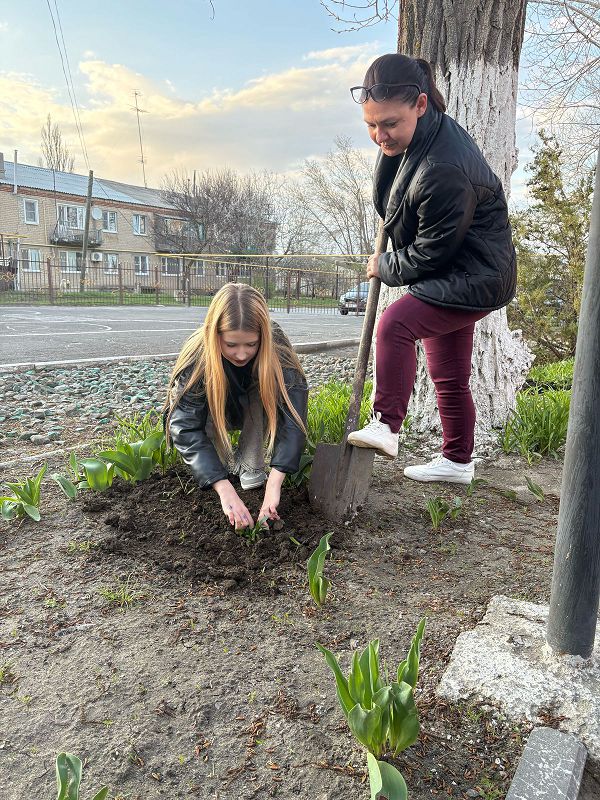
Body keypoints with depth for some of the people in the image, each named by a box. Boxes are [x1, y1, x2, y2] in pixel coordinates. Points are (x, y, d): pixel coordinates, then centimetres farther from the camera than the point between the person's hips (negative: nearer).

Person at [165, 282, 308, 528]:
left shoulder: (276, 345, -34)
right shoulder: (197, 356, -35)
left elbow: (293, 415, -40)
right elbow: (186, 427, -38)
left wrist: (274, 483, -50)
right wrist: (224, 488, -48)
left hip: (256, 415, 0)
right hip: (213, 418, 0)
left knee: (263, 391, -33)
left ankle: (251, 462, -13)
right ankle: (224, 459, -6)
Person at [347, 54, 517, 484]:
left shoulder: (443, 170, -30)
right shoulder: (432, 129, 1)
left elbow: (432, 251, -21)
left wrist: (385, 267, -8)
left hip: (473, 277, -10)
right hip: (456, 273, 10)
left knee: (396, 323, -31)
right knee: (450, 377, 16)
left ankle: (386, 426, -23)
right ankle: (457, 461, 30)